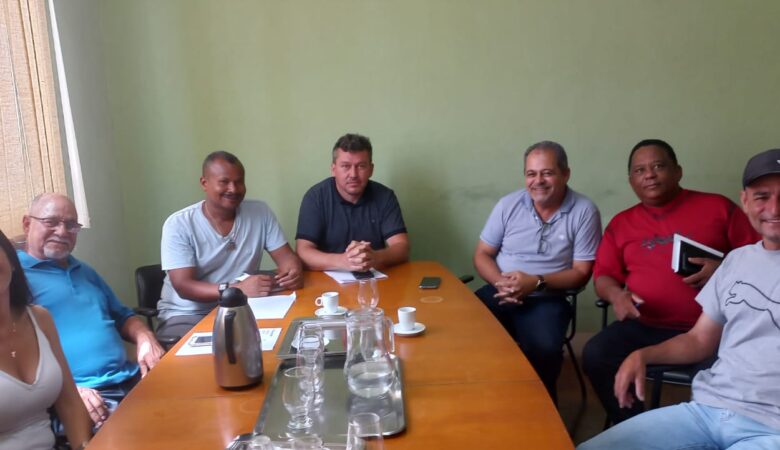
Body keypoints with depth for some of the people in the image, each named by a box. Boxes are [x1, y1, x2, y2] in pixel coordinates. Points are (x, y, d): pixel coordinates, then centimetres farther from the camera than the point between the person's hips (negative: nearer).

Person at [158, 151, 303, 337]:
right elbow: (183, 286, -19)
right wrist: (236, 288, -35)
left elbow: (286, 257, 1)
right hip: (187, 315, -3)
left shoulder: (260, 212, -2)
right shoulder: (178, 225, -11)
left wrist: (294, 271, -24)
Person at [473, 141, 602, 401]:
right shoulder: (508, 205, 2)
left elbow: (581, 273, -4)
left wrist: (536, 282, -19)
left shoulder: (584, 212, -5)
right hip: (499, 291, 2)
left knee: (543, 350, -30)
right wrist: (501, 281, -15)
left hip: (547, 298, -2)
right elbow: (482, 254, 6)